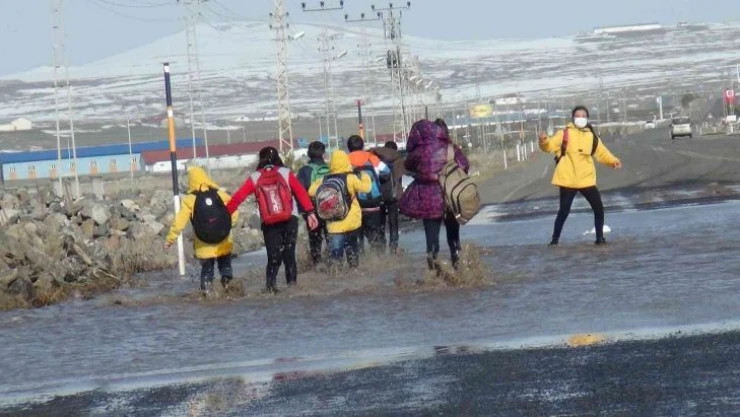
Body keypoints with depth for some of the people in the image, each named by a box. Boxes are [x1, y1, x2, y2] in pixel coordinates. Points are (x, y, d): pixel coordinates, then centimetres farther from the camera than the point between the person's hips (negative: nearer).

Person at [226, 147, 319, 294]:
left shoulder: (255, 178, 5)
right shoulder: (286, 173, 4)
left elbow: (237, 197, 1)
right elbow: (301, 192, -3)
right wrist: (310, 212, -4)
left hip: (269, 224, 0)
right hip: (289, 221, 0)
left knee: (274, 257, 4)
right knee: (289, 255, 8)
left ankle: (271, 286, -13)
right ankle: (292, 284, 0)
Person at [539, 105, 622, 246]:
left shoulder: (592, 137, 8)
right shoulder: (565, 134, -1)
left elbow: (603, 153, 9)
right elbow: (550, 146, -7)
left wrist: (613, 161, -10)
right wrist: (544, 141, -30)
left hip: (586, 180, 3)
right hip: (568, 180, -3)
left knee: (598, 207, 1)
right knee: (564, 210, -3)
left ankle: (600, 237, 15)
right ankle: (555, 239, 10)